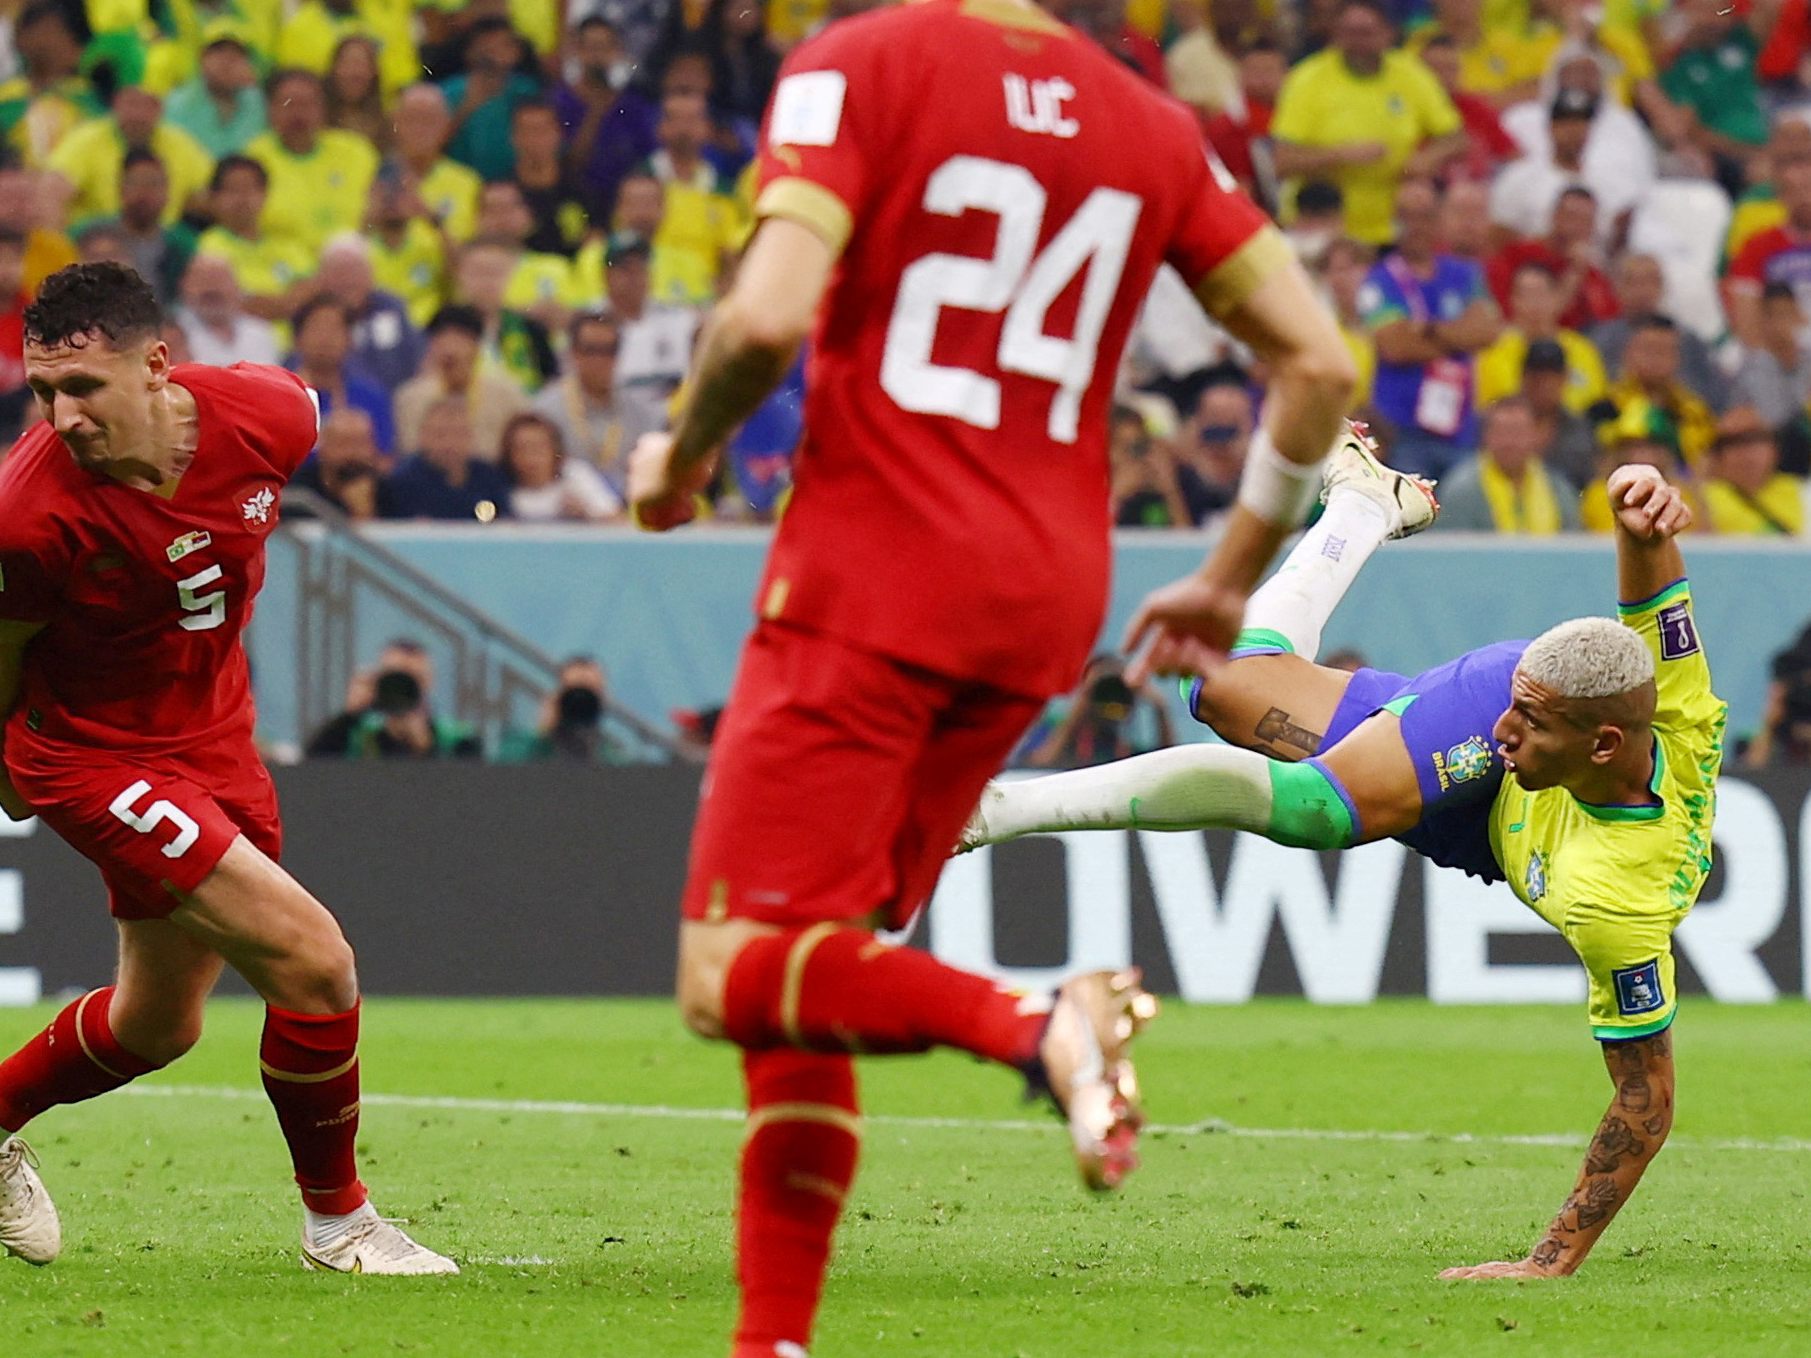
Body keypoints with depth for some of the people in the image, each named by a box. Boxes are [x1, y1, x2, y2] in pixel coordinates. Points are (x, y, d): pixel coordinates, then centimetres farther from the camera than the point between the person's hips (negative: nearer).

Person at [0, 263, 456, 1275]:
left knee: (161, 1022, 21)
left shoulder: (268, 416, -19)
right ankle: (338, 1222, 5)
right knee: (314, 963, -15)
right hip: (95, 759, -6)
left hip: (214, 732, 6)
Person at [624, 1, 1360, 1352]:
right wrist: (1231, 584, 20)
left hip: (871, 579, -6)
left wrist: (680, 457, 1)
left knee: (735, 975, -8)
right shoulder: (1152, 126, 11)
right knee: (805, 977, 14)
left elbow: (769, 315, -18)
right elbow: (1318, 359, 10)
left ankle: (1033, 1025, -31)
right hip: (1049, 594, 6)